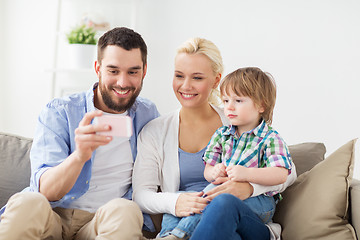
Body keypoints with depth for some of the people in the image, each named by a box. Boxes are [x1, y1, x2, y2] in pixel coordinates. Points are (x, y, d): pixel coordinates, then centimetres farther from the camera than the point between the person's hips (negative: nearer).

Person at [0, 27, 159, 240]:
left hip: (107, 223, 2)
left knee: (124, 210, -32)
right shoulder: (59, 112, -2)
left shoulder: (148, 115, 7)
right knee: (26, 203, -35)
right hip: (53, 218, -2)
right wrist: (79, 156, -35)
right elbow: (45, 191, -14)